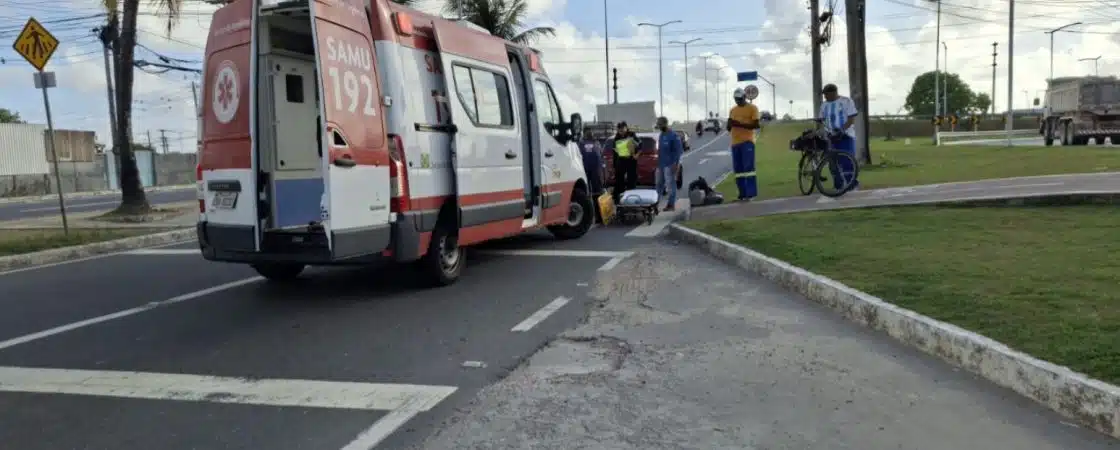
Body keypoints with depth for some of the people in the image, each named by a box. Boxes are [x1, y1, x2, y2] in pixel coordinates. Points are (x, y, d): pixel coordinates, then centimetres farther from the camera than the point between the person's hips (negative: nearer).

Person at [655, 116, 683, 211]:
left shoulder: (674, 136, -10)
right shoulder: (661, 135, 15)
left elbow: (679, 150, -12)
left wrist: (676, 164, -18)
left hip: (669, 165, -8)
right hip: (660, 164, 8)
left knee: (670, 185, -4)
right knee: (659, 184, 13)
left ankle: (671, 204, 0)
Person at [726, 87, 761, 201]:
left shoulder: (752, 108, 1)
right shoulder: (732, 110, 18)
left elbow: (755, 125, -9)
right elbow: (728, 128, 19)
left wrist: (740, 124, -18)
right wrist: (730, 124, -5)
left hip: (747, 141, -6)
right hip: (735, 143, 6)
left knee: (748, 168, -11)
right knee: (738, 169, 5)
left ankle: (750, 194, -12)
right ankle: (742, 194, 9)